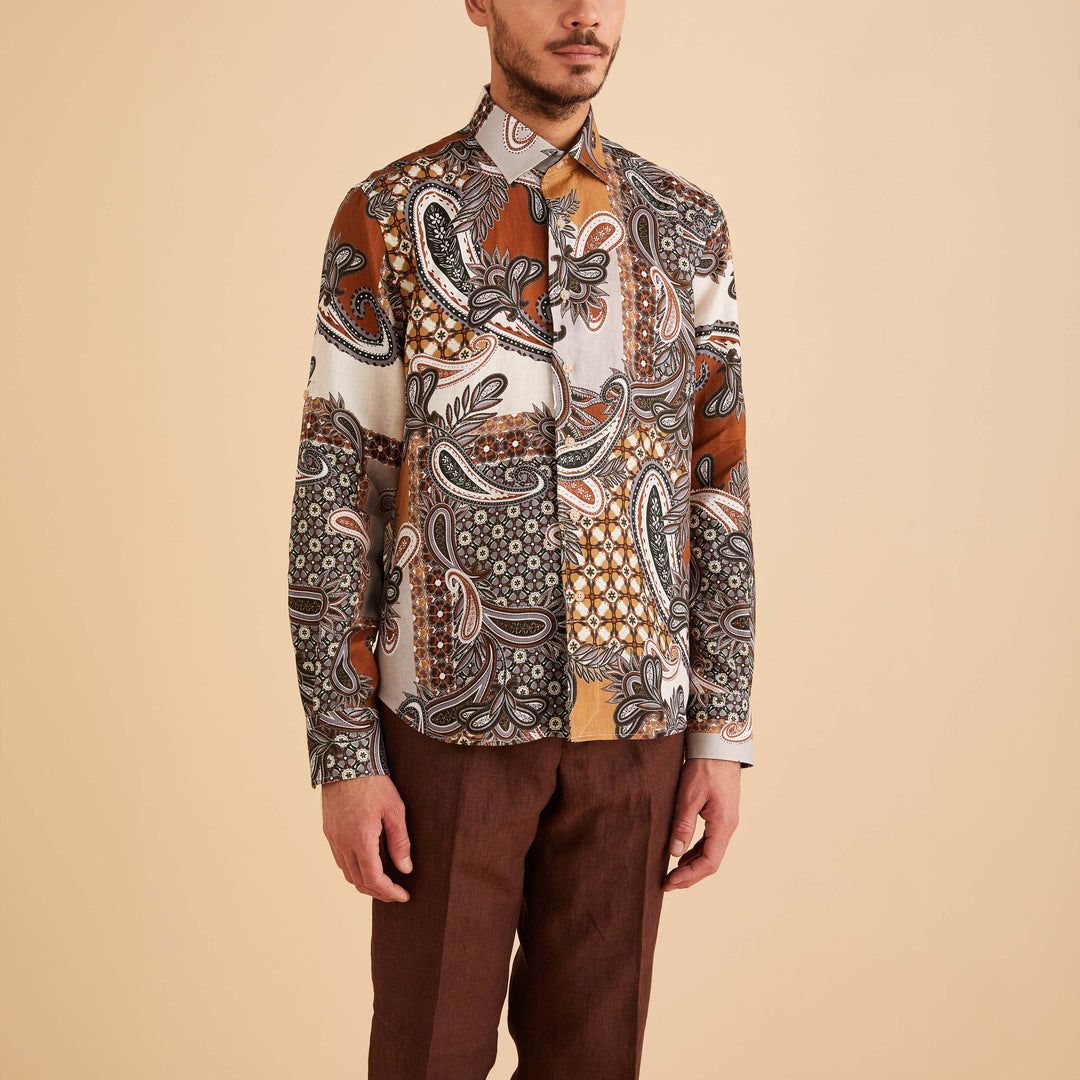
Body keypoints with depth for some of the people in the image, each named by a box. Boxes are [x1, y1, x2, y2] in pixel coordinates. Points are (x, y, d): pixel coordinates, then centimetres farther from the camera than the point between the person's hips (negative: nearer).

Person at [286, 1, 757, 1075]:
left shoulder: (686, 225, 6)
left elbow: (718, 484, 6)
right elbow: (334, 493, -4)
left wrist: (722, 734, 2)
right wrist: (344, 754, -8)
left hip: (633, 718, 3)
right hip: (452, 712, -2)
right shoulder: (388, 216, -3)